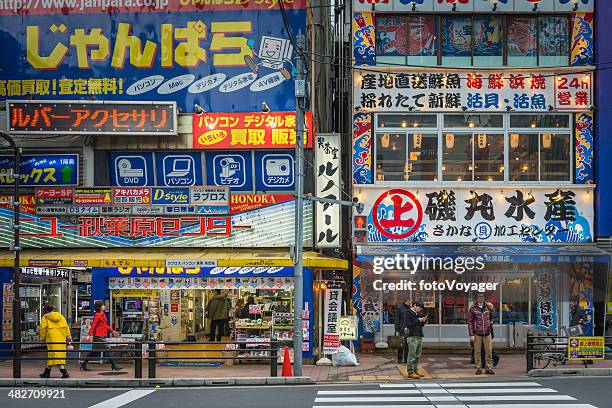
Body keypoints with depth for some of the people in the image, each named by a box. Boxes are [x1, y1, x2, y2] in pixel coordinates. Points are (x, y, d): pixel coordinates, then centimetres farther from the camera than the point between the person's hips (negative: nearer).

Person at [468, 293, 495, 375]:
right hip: (477, 333, -2)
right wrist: (471, 335, -6)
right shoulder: (473, 309, 0)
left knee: (489, 351, 2)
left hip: (487, 333, 3)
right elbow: (470, 322, -1)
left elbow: (491, 318, 25)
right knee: (477, 351, 2)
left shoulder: (488, 307, 9)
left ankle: (488, 368, 9)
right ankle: (478, 368, 9)